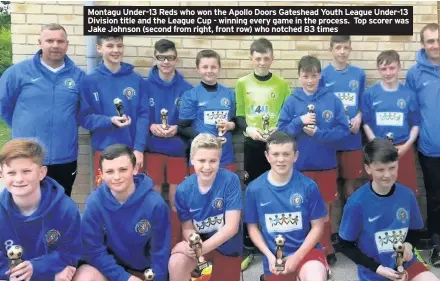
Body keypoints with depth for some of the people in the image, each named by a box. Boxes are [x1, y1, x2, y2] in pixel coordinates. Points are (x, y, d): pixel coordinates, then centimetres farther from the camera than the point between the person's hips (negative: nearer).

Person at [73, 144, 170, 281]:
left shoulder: (155, 204, -23)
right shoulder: (95, 202, -20)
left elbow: (160, 252, -13)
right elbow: (93, 249, -16)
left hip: (143, 269, 0)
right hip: (109, 266, 0)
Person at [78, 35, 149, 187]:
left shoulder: (137, 80, 1)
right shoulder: (89, 81, -1)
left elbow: (143, 115, -2)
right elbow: (85, 118, -2)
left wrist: (139, 148, -10)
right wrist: (110, 121, -20)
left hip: (132, 150, 1)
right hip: (104, 150, -1)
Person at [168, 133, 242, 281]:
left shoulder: (230, 180, -24)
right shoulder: (183, 189, -15)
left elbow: (232, 227, -23)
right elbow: (187, 227, -5)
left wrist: (202, 247, -32)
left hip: (227, 245, -1)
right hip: (199, 242, 1)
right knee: (176, 263, -28)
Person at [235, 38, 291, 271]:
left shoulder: (282, 84, 2)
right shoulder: (242, 83, 4)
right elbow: (238, 115, 4)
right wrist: (247, 129, -14)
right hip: (252, 145, 0)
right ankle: (248, 247, 18)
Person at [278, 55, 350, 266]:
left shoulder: (332, 100, -3)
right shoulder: (291, 101, -1)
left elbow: (343, 130, -6)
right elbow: (281, 131, -3)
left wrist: (318, 133, -17)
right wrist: (299, 122, -18)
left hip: (326, 165, 0)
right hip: (299, 165, 1)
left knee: (324, 208, 12)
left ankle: (326, 249, 29)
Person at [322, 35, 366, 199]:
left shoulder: (359, 74, 5)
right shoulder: (323, 74, -3)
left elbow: (363, 103, 12)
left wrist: (358, 118, -7)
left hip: (352, 136, 2)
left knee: (350, 178, 12)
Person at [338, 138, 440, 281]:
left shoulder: (407, 195, -7)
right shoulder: (357, 202, -18)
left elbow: (415, 232, 10)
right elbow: (345, 245, -9)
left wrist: (409, 245, -11)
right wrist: (378, 268, -14)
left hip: (406, 264, 3)